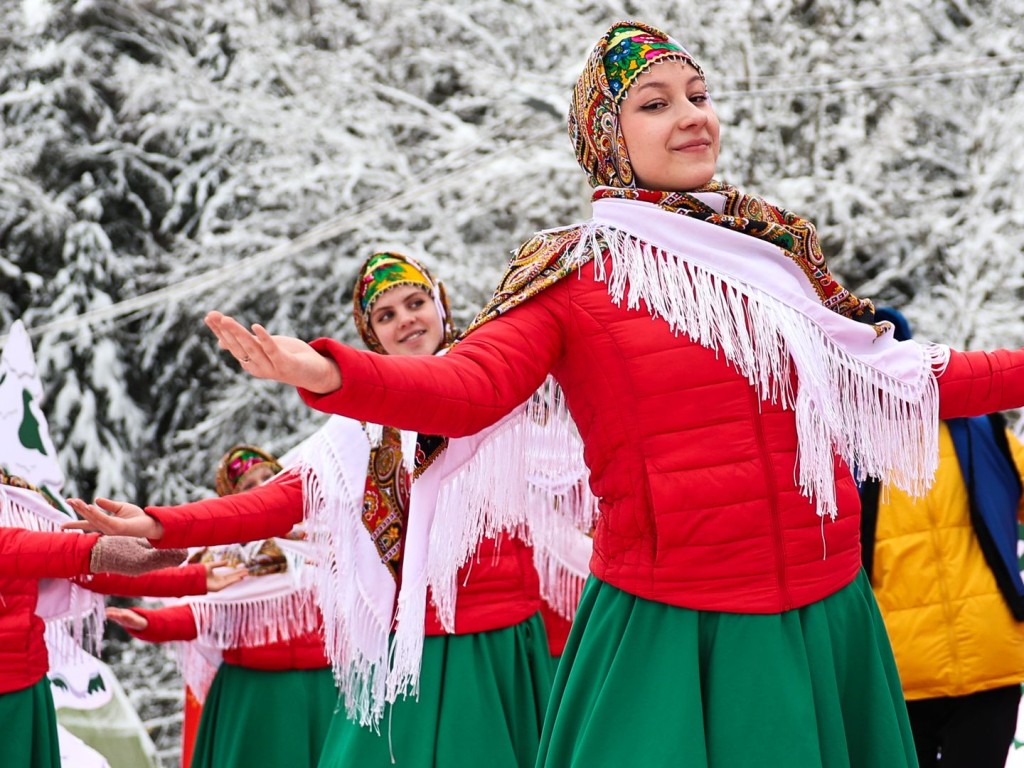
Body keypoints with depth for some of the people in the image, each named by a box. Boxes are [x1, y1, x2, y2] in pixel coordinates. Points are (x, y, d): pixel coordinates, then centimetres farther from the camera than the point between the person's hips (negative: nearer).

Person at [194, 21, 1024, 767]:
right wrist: (329, 374, -32)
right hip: (667, 630, -4)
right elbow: (468, 385, -15)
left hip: (825, 621, 5)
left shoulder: (776, 246, 12)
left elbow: (888, 380, 21)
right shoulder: (574, 271, -1)